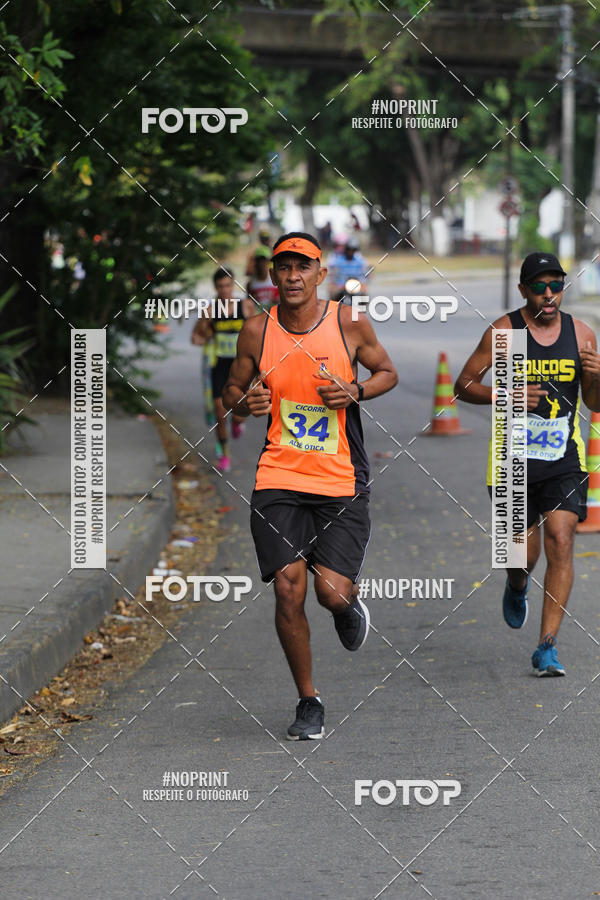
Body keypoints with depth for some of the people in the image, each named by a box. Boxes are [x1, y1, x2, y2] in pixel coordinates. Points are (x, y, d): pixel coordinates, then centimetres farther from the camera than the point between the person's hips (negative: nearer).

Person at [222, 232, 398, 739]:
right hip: (279, 478, 1)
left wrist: (354, 392, -10)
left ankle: (350, 604, 30)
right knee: (288, 588, -8)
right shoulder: (257, 331, 1)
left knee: (332, 592, -10)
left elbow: (388, 373, 11)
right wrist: (245, 402, -10)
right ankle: (308, 702, 9)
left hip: (342, 482, -1)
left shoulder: (349, 324, -3)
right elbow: (233, 390, 14)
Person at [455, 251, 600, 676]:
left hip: (565, 459, 1)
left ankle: (547, 647, -10)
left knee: (561, 541, -13)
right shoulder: (503, 331, -6)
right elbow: (464, 385, -2)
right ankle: (517, 587, 45)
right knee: (524, 554, 5)